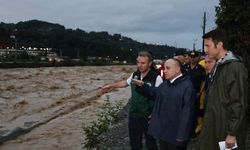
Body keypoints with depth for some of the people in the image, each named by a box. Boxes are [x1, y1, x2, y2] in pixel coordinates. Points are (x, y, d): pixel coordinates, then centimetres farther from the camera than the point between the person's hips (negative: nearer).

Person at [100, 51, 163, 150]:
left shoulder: (156, 78, -19)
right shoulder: (135, 75, 0)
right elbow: (125, 83, 21)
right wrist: (112, 86, 20)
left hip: (148, 117, -5)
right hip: (133, 115, 5)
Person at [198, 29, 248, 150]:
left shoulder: (235, 67, -17)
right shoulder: (218, 66, 11)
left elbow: (238, 104, -20)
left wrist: (232, 133, -18)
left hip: (226, 129, -8)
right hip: (214, 126, 8)